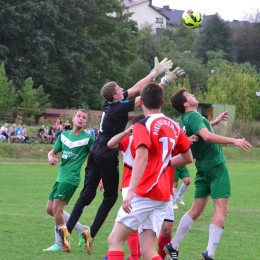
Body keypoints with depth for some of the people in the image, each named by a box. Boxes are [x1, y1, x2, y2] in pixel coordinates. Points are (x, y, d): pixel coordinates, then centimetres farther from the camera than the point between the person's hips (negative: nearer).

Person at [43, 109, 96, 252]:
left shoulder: (88, 138, -5)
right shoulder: (64, 135, 12)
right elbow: (53, 151, 15)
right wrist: (51, 157, -9)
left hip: (70, 178, -8)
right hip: (61, 177, 8)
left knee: (57, 208, -12)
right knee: (50, 209, 9)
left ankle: (59, 244, 1)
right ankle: (81, 229, 19)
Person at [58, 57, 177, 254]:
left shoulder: (111, 103, 5)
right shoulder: (119, 108, -17)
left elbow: (136, 89, 12)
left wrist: (155, 73, 12)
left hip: (96, 154, 8)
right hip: (107, 158, -8)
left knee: (87, 194, 5)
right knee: (111, 197, 5)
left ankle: (68, 230, -6)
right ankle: (91, 234, 1)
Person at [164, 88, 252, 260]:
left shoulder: (185, 119, 11)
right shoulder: (194, 116, -16)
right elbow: (207, 136, -33)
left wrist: (214, 122, 33)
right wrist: (234, 141, -32)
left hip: (203, 168, 9)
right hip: (215, 166, -9)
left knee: (196, 210, 16)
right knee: (221, 210, -9)